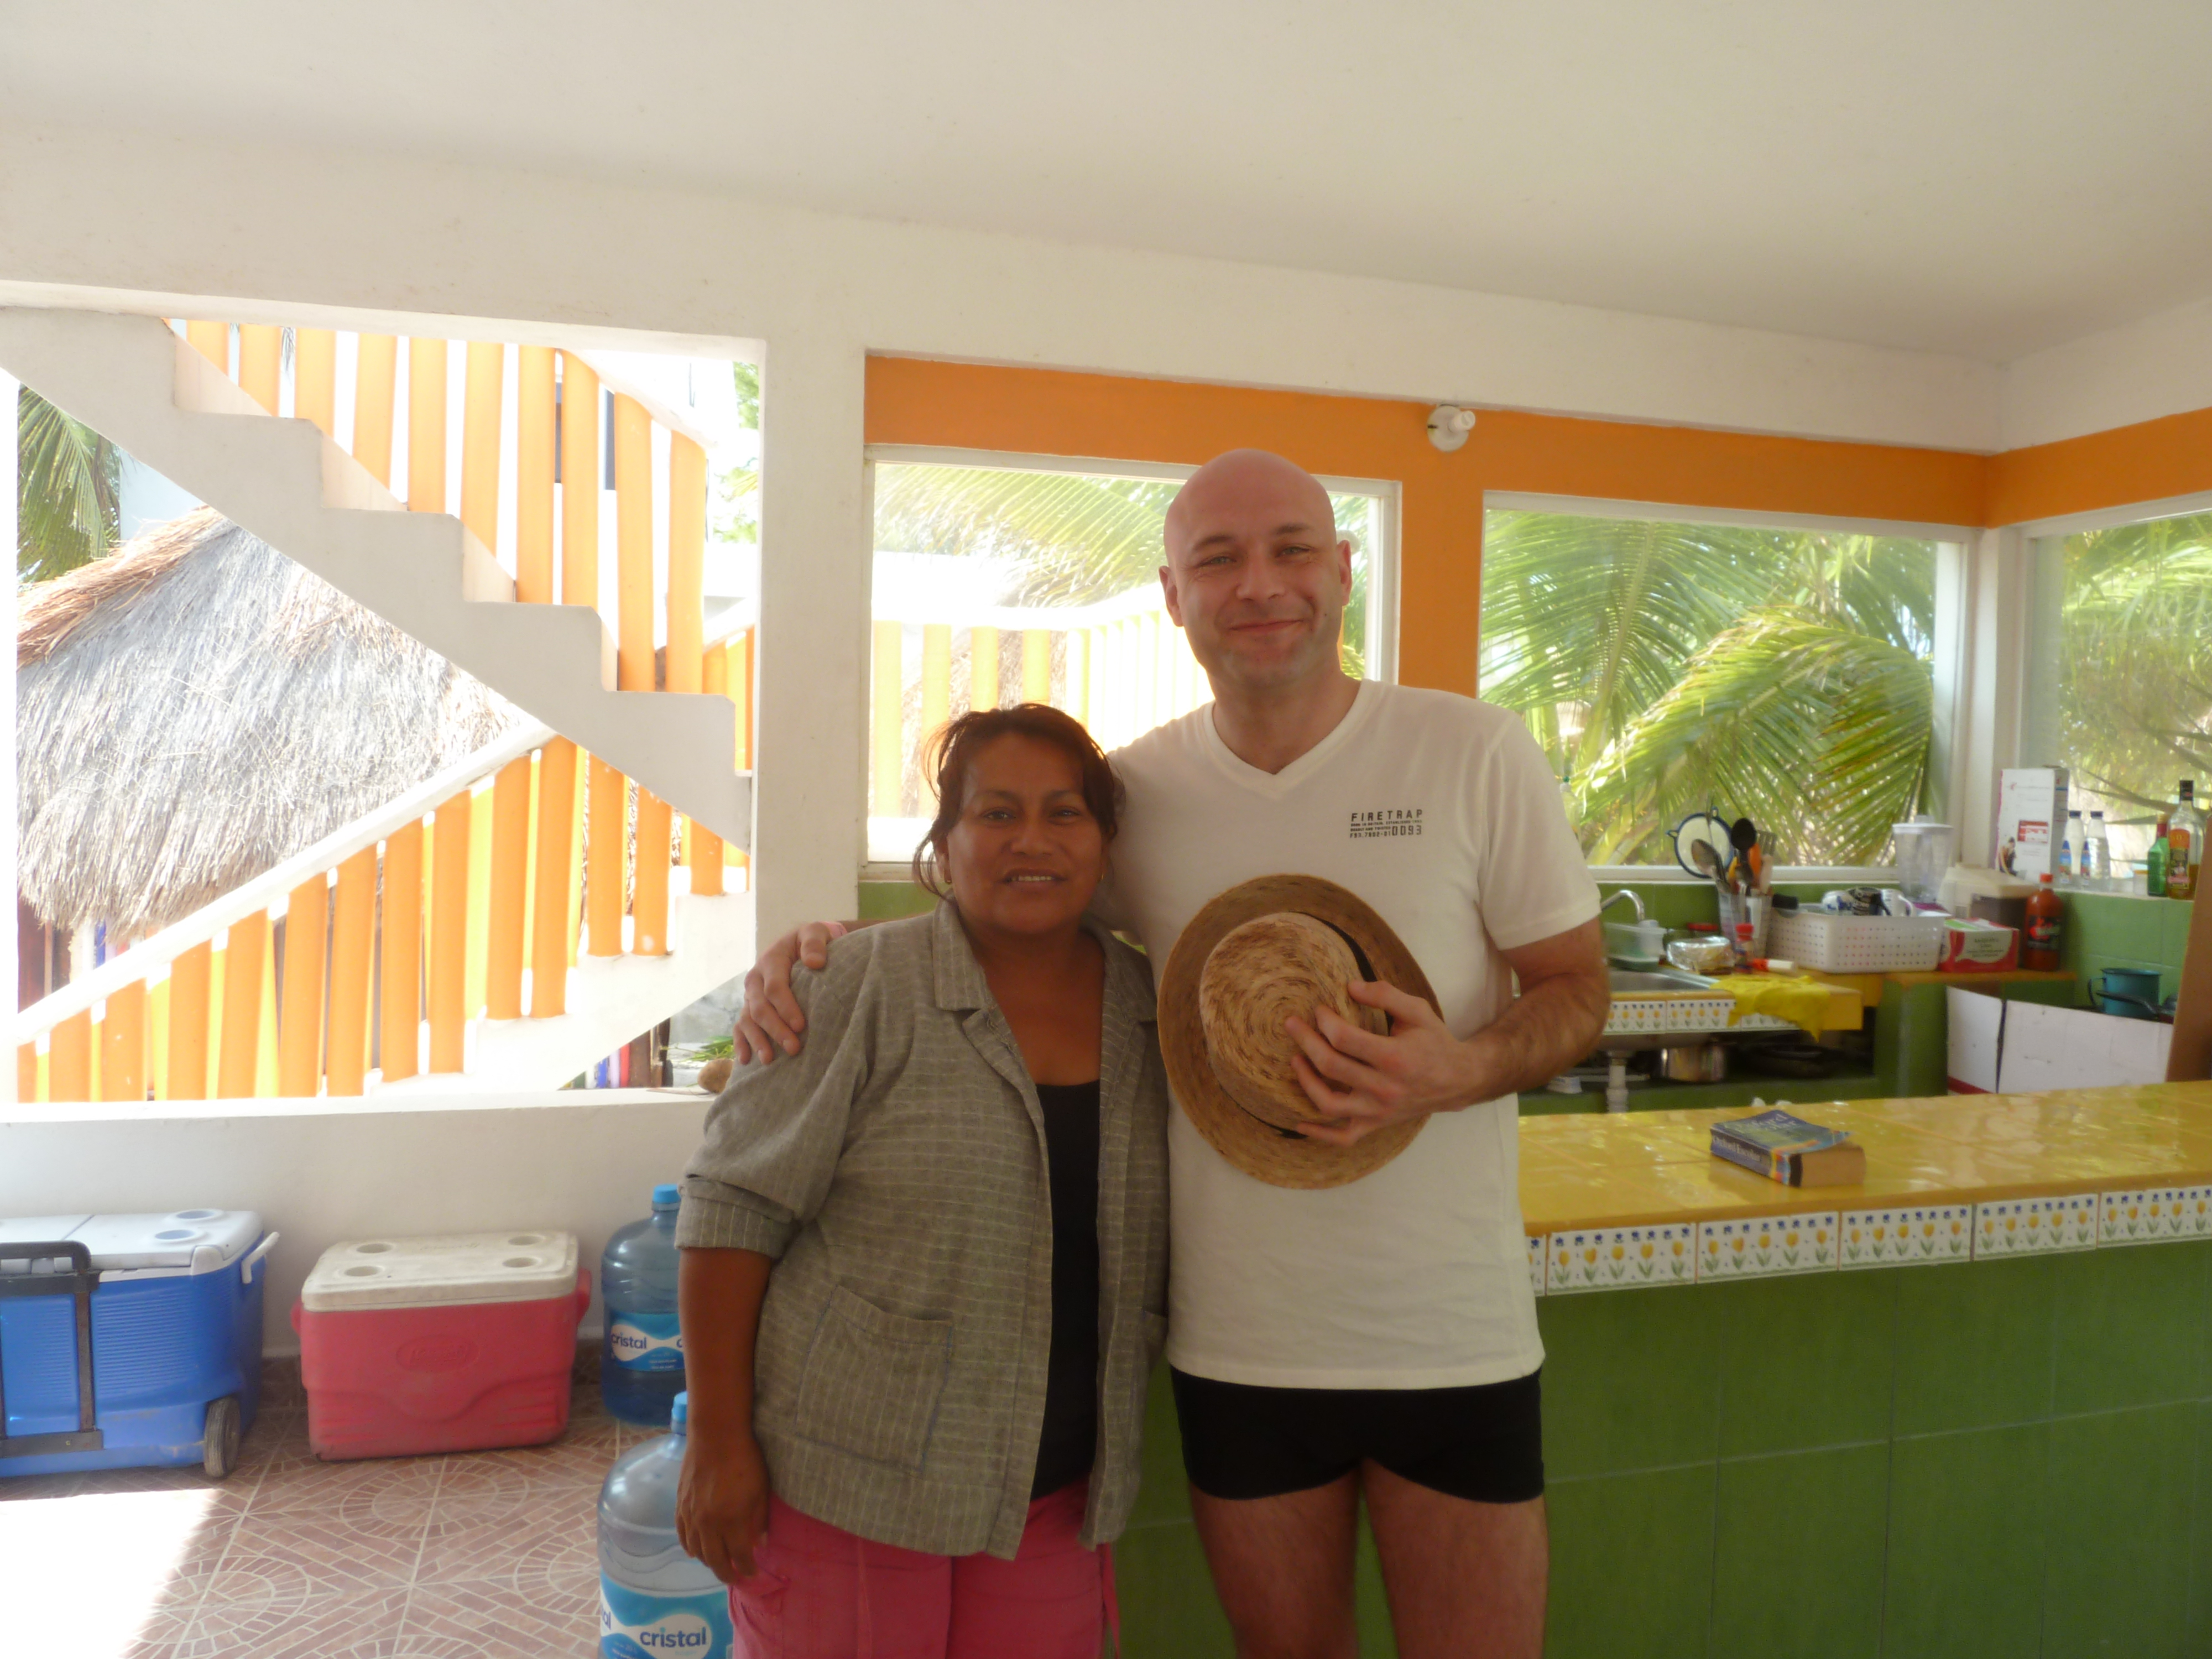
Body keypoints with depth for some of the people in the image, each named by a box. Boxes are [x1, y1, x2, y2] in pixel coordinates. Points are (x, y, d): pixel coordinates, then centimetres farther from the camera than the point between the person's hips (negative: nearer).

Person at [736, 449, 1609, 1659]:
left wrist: (1463, 1070, -23)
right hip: (1237, 1341, 2)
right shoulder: (1134, 791, -2)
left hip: (1452, 1333, -1)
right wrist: (812, 952, -9)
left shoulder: (1474, 754, -7)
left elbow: (1576, 992, -1)